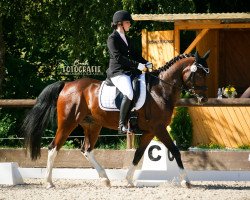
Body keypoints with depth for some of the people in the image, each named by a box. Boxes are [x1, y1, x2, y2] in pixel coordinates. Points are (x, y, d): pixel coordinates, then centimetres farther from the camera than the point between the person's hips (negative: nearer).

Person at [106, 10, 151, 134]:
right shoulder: (112, 39, -7)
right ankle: (122, 125, -29)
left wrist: (146, 63, 7)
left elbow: (133, 54, 25)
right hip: (117, 72, -9)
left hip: (129, 72, 9)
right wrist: (138, 65, -21)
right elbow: (118, 57, -17)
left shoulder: (126, 38, 21)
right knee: (129, 93, -33)